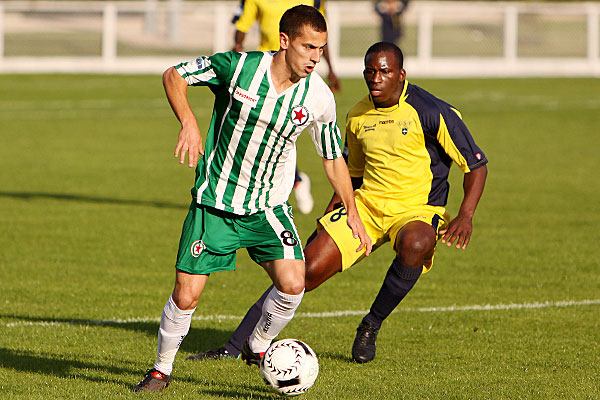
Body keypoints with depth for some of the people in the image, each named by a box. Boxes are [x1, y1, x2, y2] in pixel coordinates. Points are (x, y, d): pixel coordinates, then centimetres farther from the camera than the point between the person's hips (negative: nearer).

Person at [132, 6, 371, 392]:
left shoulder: (320, 99, -8)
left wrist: (353, 214, 8)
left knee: (293, 284, -17)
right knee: (186, 296, -6)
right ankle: (162, 369, 20)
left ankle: (258, 348, 13)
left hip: (269, 207, 2)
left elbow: (334, 158, 8)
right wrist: (188, 122, -19)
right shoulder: (237, 66, -16)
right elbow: (174, 75, -3)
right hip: (214, 203, -2)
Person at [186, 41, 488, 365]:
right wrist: (329, 215, 11)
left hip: (417, 210, -4)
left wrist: (465, 216, -21)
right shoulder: (358, 115, 6)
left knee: (415, 245, -41)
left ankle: (371, 326, -15)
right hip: (366, 204, 4)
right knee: (306, 270, -11)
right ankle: (233, 347, -3)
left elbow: (476, 165, -8)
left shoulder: (433, 112, -12)